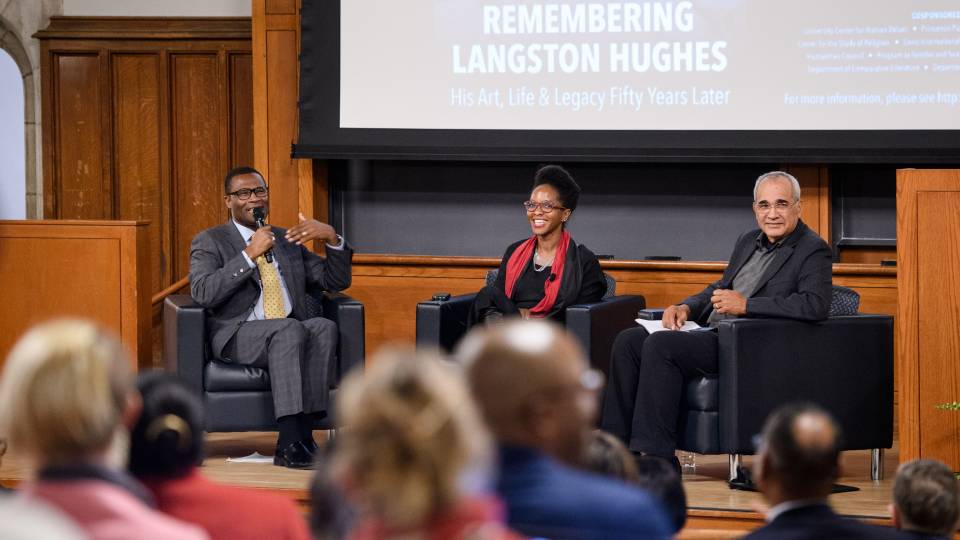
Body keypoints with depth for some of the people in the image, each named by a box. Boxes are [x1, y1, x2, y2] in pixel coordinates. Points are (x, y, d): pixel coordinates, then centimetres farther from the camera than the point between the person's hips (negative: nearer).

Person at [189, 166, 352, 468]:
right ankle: (290, 441, -41)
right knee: (290, 329, -35)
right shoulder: (210, 242, 10)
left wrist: (332, 238, 0)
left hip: (291, 335, 4)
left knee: (324, 327, -30)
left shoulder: (287, 241, 24)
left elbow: (337, 281, 19)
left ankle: (303, 435, -34)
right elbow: (202, 293, -10)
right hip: (236, 337, -4)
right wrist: (249, 255, -14)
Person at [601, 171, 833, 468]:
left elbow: (815, 305, -22)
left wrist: (746, 305, -20)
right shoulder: (749, 242, 20)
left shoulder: (814, 251, -6)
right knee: (629, 340, -6)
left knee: (660, 344, -26)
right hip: (713, 333, 9)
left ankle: (655, 455, -24)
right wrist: (685, 308, 8)